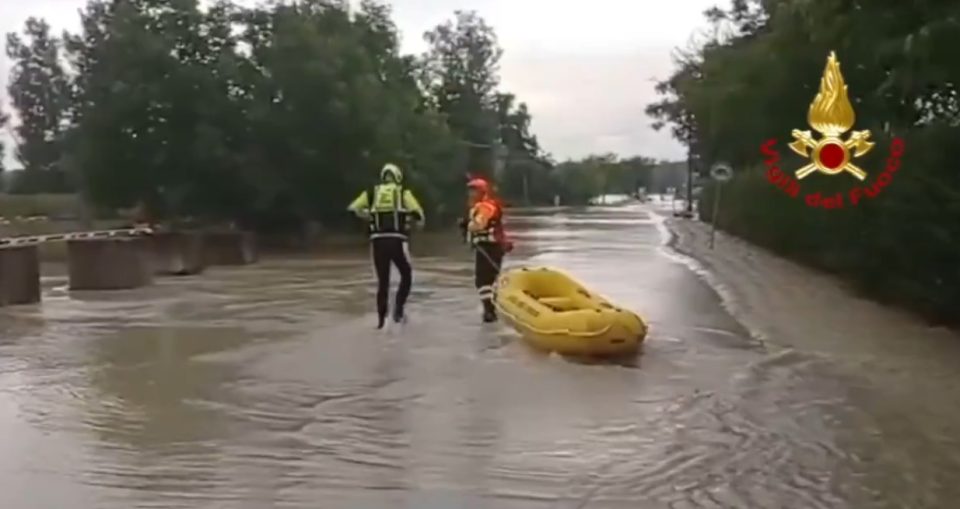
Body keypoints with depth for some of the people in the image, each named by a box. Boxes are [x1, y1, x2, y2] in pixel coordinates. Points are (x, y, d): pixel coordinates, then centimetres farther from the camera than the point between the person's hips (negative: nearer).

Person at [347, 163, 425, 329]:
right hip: (397, 240, -2)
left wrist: (368, 216, 22)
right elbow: (417, 212, -5)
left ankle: (381, 318, 11)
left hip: (378, 240, 2)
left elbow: (353, 208, 5)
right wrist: (420, 221, 17)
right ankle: (398, 308, 0)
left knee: (382, 280, 12)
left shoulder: (371, 192, 12)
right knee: (406, 275, 16)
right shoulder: (403, 192, 6)